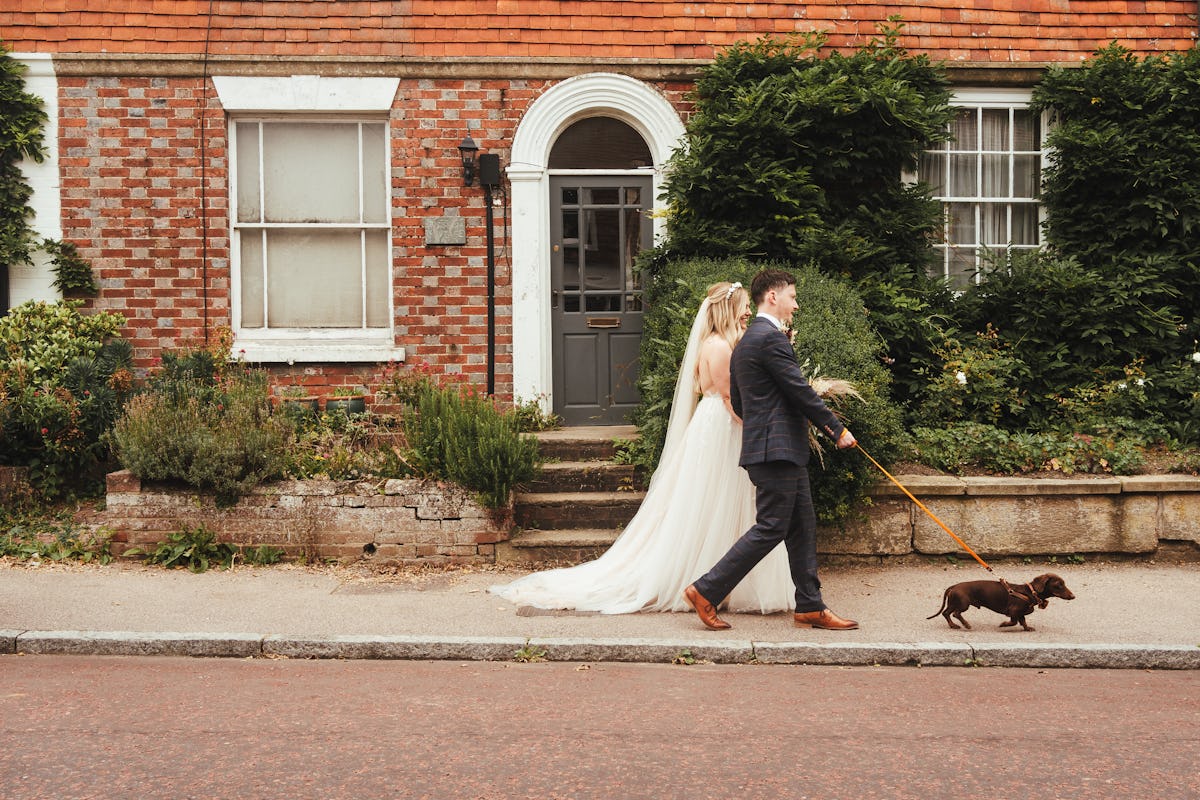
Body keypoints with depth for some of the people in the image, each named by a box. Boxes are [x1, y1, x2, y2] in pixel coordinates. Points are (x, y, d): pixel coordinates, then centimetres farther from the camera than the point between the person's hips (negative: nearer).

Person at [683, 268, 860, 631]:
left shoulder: (745, 343, 18)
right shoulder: (771, 338, -14)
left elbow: (737, 402, 21)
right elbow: (800, 391, -15)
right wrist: (837, 429, -6)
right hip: (777, 450, -11)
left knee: (802, 528, 11)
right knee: (770, 529, -6)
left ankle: (810, 607, 15)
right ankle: (706, 591, -2)